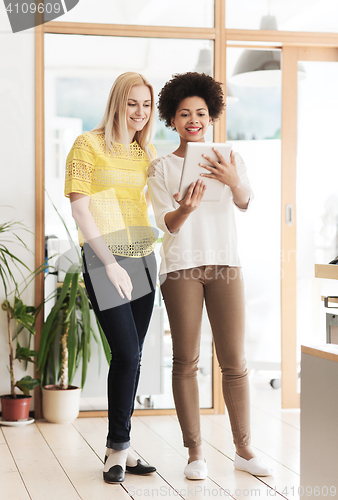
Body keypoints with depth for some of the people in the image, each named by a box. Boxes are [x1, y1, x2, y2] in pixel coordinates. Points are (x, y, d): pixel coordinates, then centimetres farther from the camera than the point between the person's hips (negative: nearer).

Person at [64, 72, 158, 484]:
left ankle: (118, 449, 16)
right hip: (103, 259, -6)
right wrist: (110, 263, -14)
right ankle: (118, 446, 3)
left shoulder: (148, 152, 13)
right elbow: (80, 208, -8)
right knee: (126, 353, -12)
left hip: (143, 258, 6)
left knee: (131, 357, 7)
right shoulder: (88, 145, -4)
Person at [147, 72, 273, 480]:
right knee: (186, 361, 0)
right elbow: (167, 223, -5)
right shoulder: (161, 168, 6)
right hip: (181, 267, -1)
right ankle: (195, 453, 7)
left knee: (234, 361, 1)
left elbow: (246, 203, -6)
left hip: (225, 263, 1)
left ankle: (243, 449, 10)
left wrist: (233, 182, -29)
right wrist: (186, 208, -28)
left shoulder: (229, 160, 10)